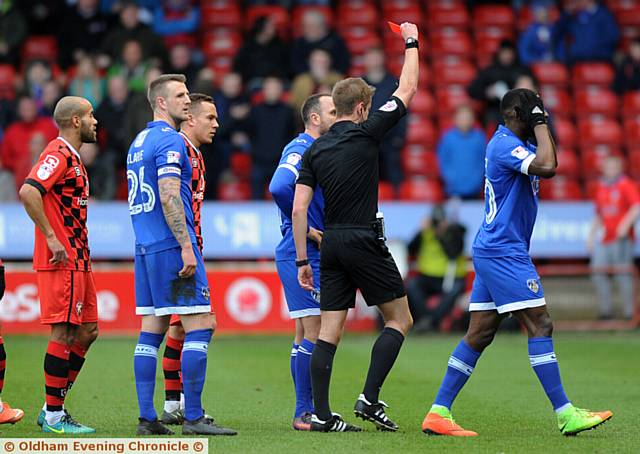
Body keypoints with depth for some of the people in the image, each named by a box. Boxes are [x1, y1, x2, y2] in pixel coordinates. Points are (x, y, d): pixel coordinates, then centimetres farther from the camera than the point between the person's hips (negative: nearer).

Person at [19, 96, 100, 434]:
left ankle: (55, 409, 16)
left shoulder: (72, 157, 20)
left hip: (77, 261, 10)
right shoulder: (58, 154, -12)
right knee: (65, 333, -8)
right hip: (61, 262, -10)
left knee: (86, 332, 11)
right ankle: (53, 416, -3)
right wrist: (51, 238, -24)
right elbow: (28, 192, -27)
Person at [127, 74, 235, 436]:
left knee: (152, 329, 7)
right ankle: (194, 417, -11)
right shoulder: (170, 141, -11)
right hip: (170, 245, -10)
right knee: (200, 325, -8)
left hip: (145, 246, 10)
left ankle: (147, 418, 6)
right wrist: (186, 247, -19)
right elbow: (169, 198, -19)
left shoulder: (139, 142, 19)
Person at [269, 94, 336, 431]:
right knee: (313, 331, -10)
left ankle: (306, 411, 15)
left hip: (313, 255, 10)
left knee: (305, 333, 11)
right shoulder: (301, 150, -13)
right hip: (301, 255, -10)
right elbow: (279, 188, -30)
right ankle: (305, 413, -7)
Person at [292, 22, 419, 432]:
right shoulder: (365, 134, -6)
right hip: (364, 242, -6)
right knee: (400, 319, 5)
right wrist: (411, 43, 13)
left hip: (331, 245, 6)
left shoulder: (315, 150, 9)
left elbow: (299, 208, 4)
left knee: (329, 332, 4)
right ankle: (370, 399, -5)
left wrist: (301, 260, 9)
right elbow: (407, 91, 1)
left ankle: (322, 414, 0)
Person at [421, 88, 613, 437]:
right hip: (504, 253, -11)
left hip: (494, 252, 11)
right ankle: (565, 415, -9)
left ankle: (438, 412, 6)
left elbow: (548, 163, 31)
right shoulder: (505, 144, -14)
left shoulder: (514, 144, 17)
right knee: (540, 326, -10)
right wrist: (540, 125, -17)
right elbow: (547, 167, -28)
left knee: (479, 334, 7)